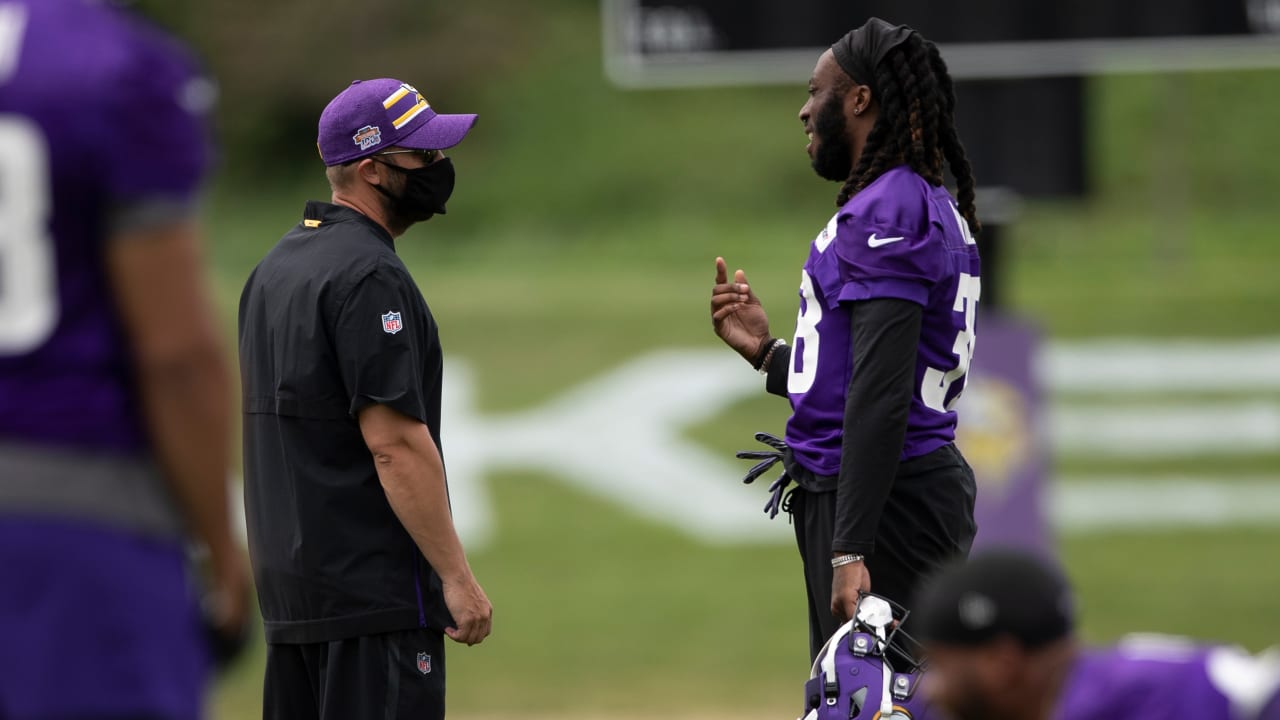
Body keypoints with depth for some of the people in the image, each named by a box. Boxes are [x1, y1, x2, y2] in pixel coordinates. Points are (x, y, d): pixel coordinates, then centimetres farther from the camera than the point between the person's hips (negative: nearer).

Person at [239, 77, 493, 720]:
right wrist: (456, 575, -18)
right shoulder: (369, 275, -14)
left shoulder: (274, 267, 16)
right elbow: (394, 443, -20)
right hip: (373, 588, -10)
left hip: (286, 586, 10)